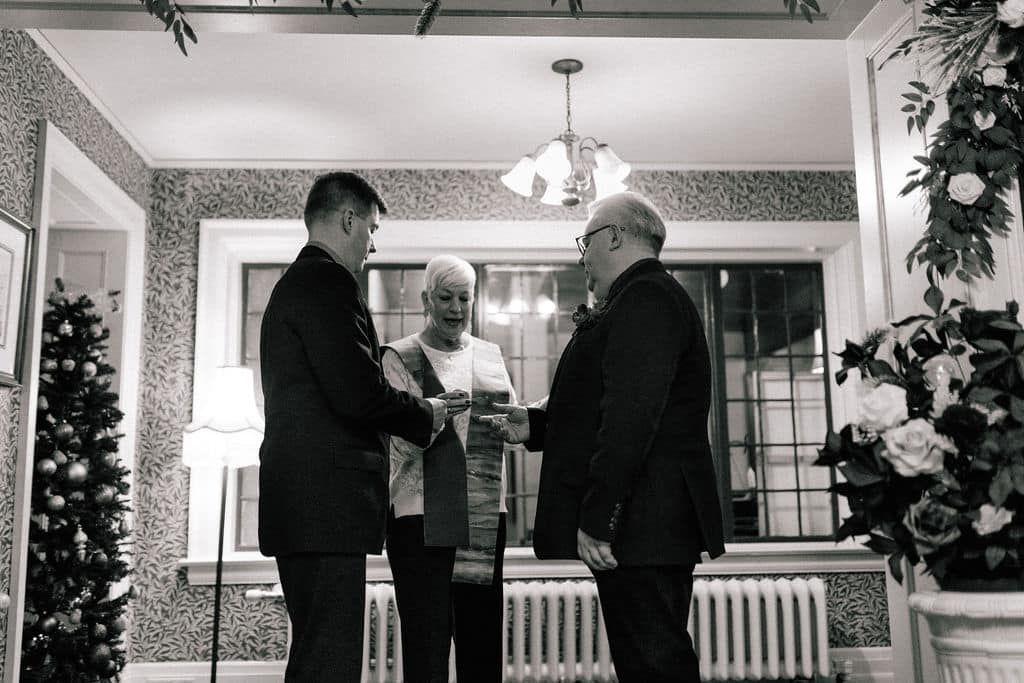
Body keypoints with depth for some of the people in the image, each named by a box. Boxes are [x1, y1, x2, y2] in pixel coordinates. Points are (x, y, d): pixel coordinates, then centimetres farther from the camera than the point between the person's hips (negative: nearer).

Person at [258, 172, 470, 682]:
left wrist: (416, 410, 17)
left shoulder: (292, 283, 21)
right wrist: (426, 414, -2)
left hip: (299, 503, 11)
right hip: (327, 503, -11)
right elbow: (358, 394, -20)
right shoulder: (328, 281, -11)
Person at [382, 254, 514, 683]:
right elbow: (405, 438, -6)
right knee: (426, 647, -4)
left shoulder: (490, 355, 15)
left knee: (484, 641, 7)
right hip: (422, 518, -4)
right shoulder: (401, 357, 2)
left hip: (484, 516, 4)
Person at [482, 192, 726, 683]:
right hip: (651, 528, 11)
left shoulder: (644, 298, -11)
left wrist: (597, 519, -23)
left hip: (640, 526, -11)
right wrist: (536, 425, 18)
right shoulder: (650, 298, 21)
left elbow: (631, 416, -22)